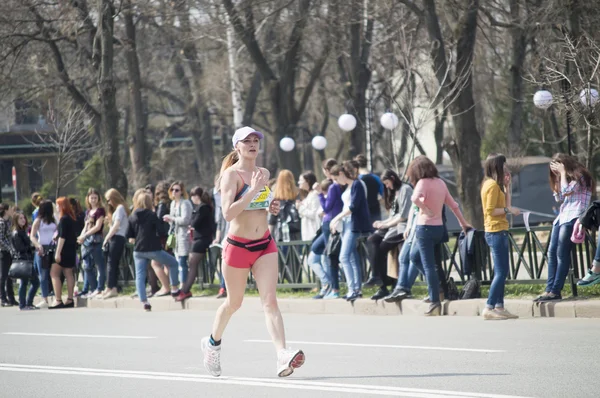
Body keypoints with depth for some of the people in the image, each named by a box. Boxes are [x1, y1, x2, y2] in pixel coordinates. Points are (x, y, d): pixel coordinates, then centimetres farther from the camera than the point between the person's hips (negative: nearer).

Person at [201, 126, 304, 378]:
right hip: (237, 246, -4)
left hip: (264, 244, 4)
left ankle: (283, 357, -25)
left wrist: (272, 208, 5)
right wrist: (253, 190, -27)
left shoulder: (264, 173, 9)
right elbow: (228, 213, -23)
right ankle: (213, 343, 40)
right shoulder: (231, 174, -11)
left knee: (270, 301, -10)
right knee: (234, 302, 12)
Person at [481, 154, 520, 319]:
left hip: (497, 232, 10)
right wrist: (508, 210, -16)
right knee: (501, 272, -11)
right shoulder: (492, 185, -13)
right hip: (496, 232, -10)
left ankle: (499, 307, 12)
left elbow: (505, 205, 16)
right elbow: (490, 210, -19)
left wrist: (507, 185, 15)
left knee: (501, 273, 11)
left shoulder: (495, 184, 16)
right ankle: (489, 308, -14)